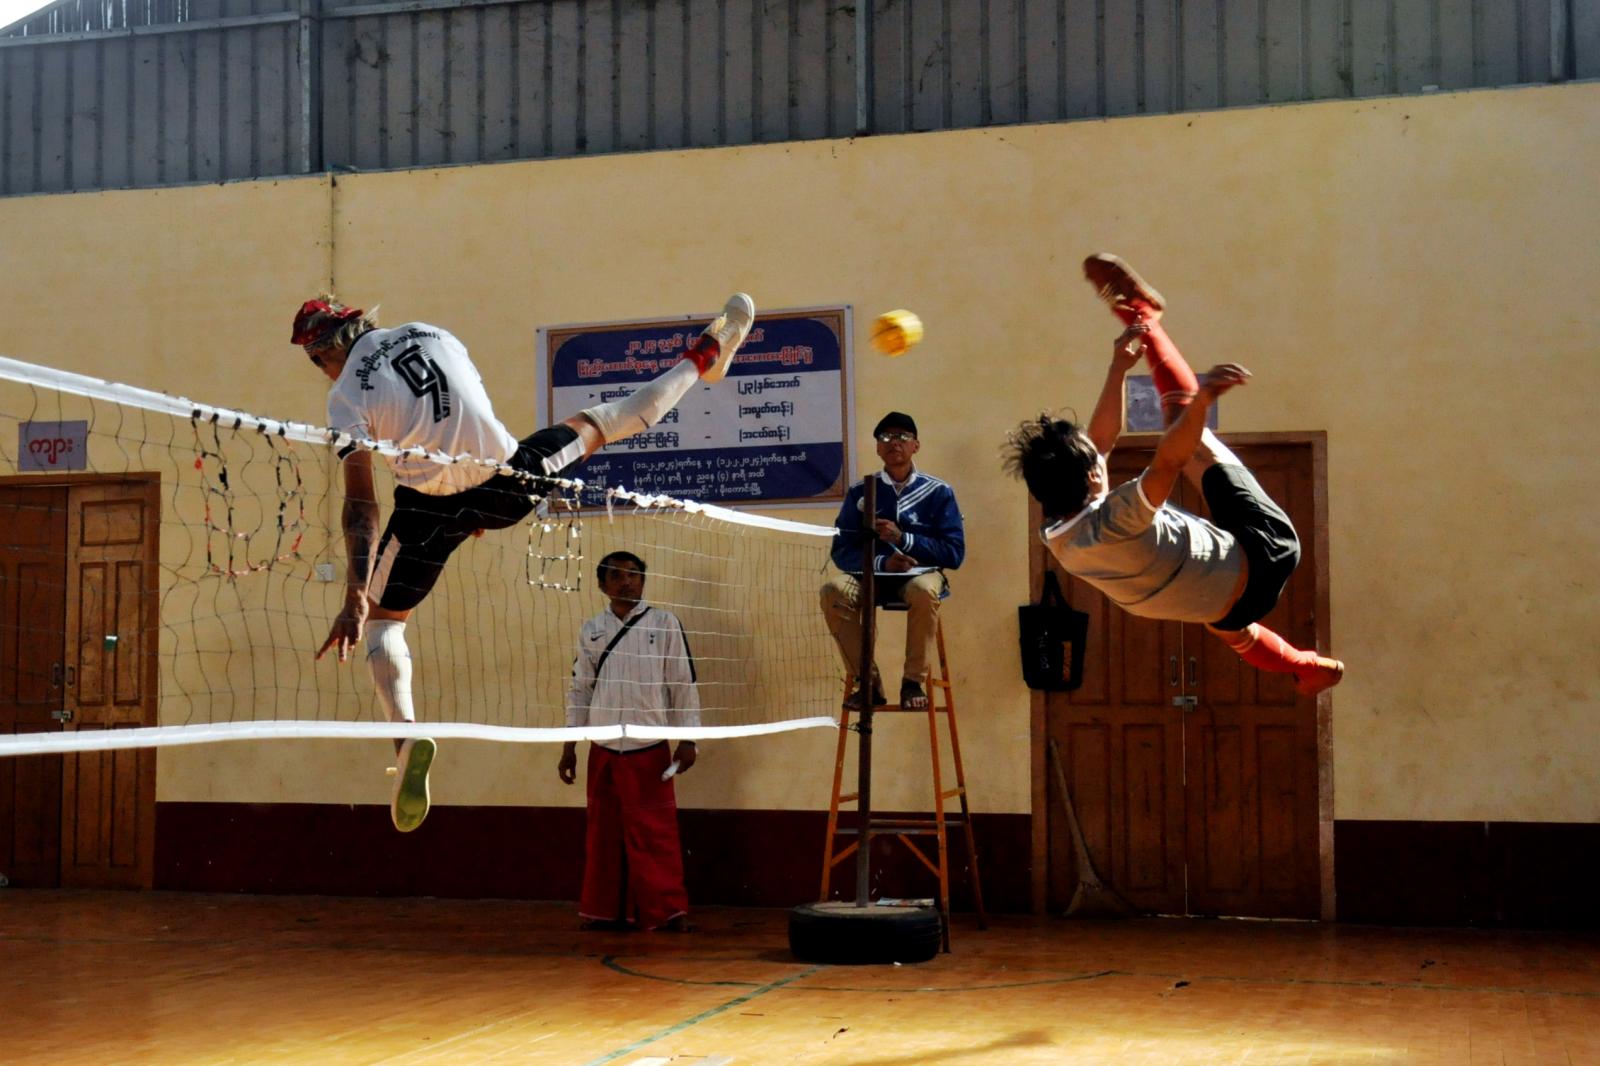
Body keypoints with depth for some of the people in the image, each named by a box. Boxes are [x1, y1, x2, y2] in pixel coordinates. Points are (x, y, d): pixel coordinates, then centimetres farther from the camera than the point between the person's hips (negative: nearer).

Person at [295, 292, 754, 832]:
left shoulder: (346, 396, -9)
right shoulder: (427, 333, 3)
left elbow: (361, 503, -18)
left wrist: (356, 595, -21)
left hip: (432, 505, -3)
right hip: (505, 478, 4)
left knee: (382, 620, 12)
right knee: (596, 423, 26)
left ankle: (405, 729, -13)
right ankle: (704, 357, 44)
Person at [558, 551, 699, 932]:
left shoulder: (665, 623, 0)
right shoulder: (591, 630, 9)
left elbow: (684, 683, -1)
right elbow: (580, 688, 13)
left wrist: (687, 740, -6)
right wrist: (569, 746, 10)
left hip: (650, 749, -3)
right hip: (603, 750, 3)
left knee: (656, 832, -5)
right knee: (604, 833, 7)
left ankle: (668, 910, 1)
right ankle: (604, 910, 16)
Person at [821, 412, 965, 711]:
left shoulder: (938, 492, 6)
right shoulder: (859, 493, 9)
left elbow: (955, 552, 0)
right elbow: (842, 551, 3)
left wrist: (903, 538, -12)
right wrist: (883, 562, -16)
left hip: (921, 572, -2)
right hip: (872, 575, 2)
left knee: (923, 590, -38)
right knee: (834, 590, -30)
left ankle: (913, 681, -19)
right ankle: (868, 682, -18)